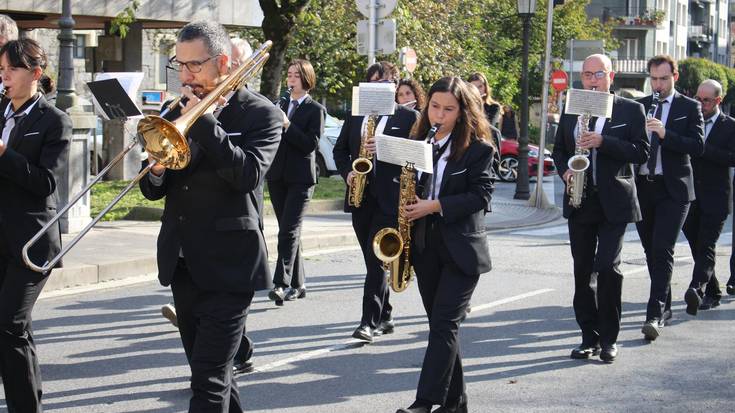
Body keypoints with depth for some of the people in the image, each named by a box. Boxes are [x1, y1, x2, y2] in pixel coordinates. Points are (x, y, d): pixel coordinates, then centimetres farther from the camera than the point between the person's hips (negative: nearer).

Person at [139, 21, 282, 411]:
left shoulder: (261, 114, -6)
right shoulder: (179, 113, 11)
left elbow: (248, 174, -22)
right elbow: (153, 190, 12)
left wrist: (204, 120, -19)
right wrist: (157, 170, -11)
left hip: (227, 266, -7)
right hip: (182, 263, 7)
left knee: (209, 380, -11)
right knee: (208, 369, 16)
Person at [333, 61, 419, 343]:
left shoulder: (409, 117, 1)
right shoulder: (355, 115, 15)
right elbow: (340, 149, 19)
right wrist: (347, 173, 0)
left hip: (390, 198, -5)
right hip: (361, 196, 5)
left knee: (377, 258, -12)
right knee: (372, 261, 10)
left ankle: (369, 322, -13)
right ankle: (384, 317, 20)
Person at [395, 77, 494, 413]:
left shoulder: (478, 148, -6)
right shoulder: (419, 142, 10)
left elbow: (480, 195, -12)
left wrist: (435, 206, -20)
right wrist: (408, 209, 0)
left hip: (461, 249, -6)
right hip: (426, 247, 6)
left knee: (444, 324, -10)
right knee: (440, 324, 10)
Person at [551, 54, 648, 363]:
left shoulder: (631, 110, 0)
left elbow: (641, 152, -7)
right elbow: (559, 149, 20)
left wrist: (603, 142, -19)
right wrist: (565, 170, -1)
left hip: (614, 203, -4)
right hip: (580, 202, 4)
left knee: (608, 267, -13)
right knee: (582, 270, 6)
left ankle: (609, 338, -1)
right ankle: (589, 337, 14)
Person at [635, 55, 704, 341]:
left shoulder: (689, 107, 1)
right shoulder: (638, 107, 12)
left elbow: (698, 146, -11)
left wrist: (665, 134, -22)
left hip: (672, 189, -5)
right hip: (642, 188, 5)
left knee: (662, 250, -14)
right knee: (651, 251, 11)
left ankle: (654, 315, -19)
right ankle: (665, 308, 25)